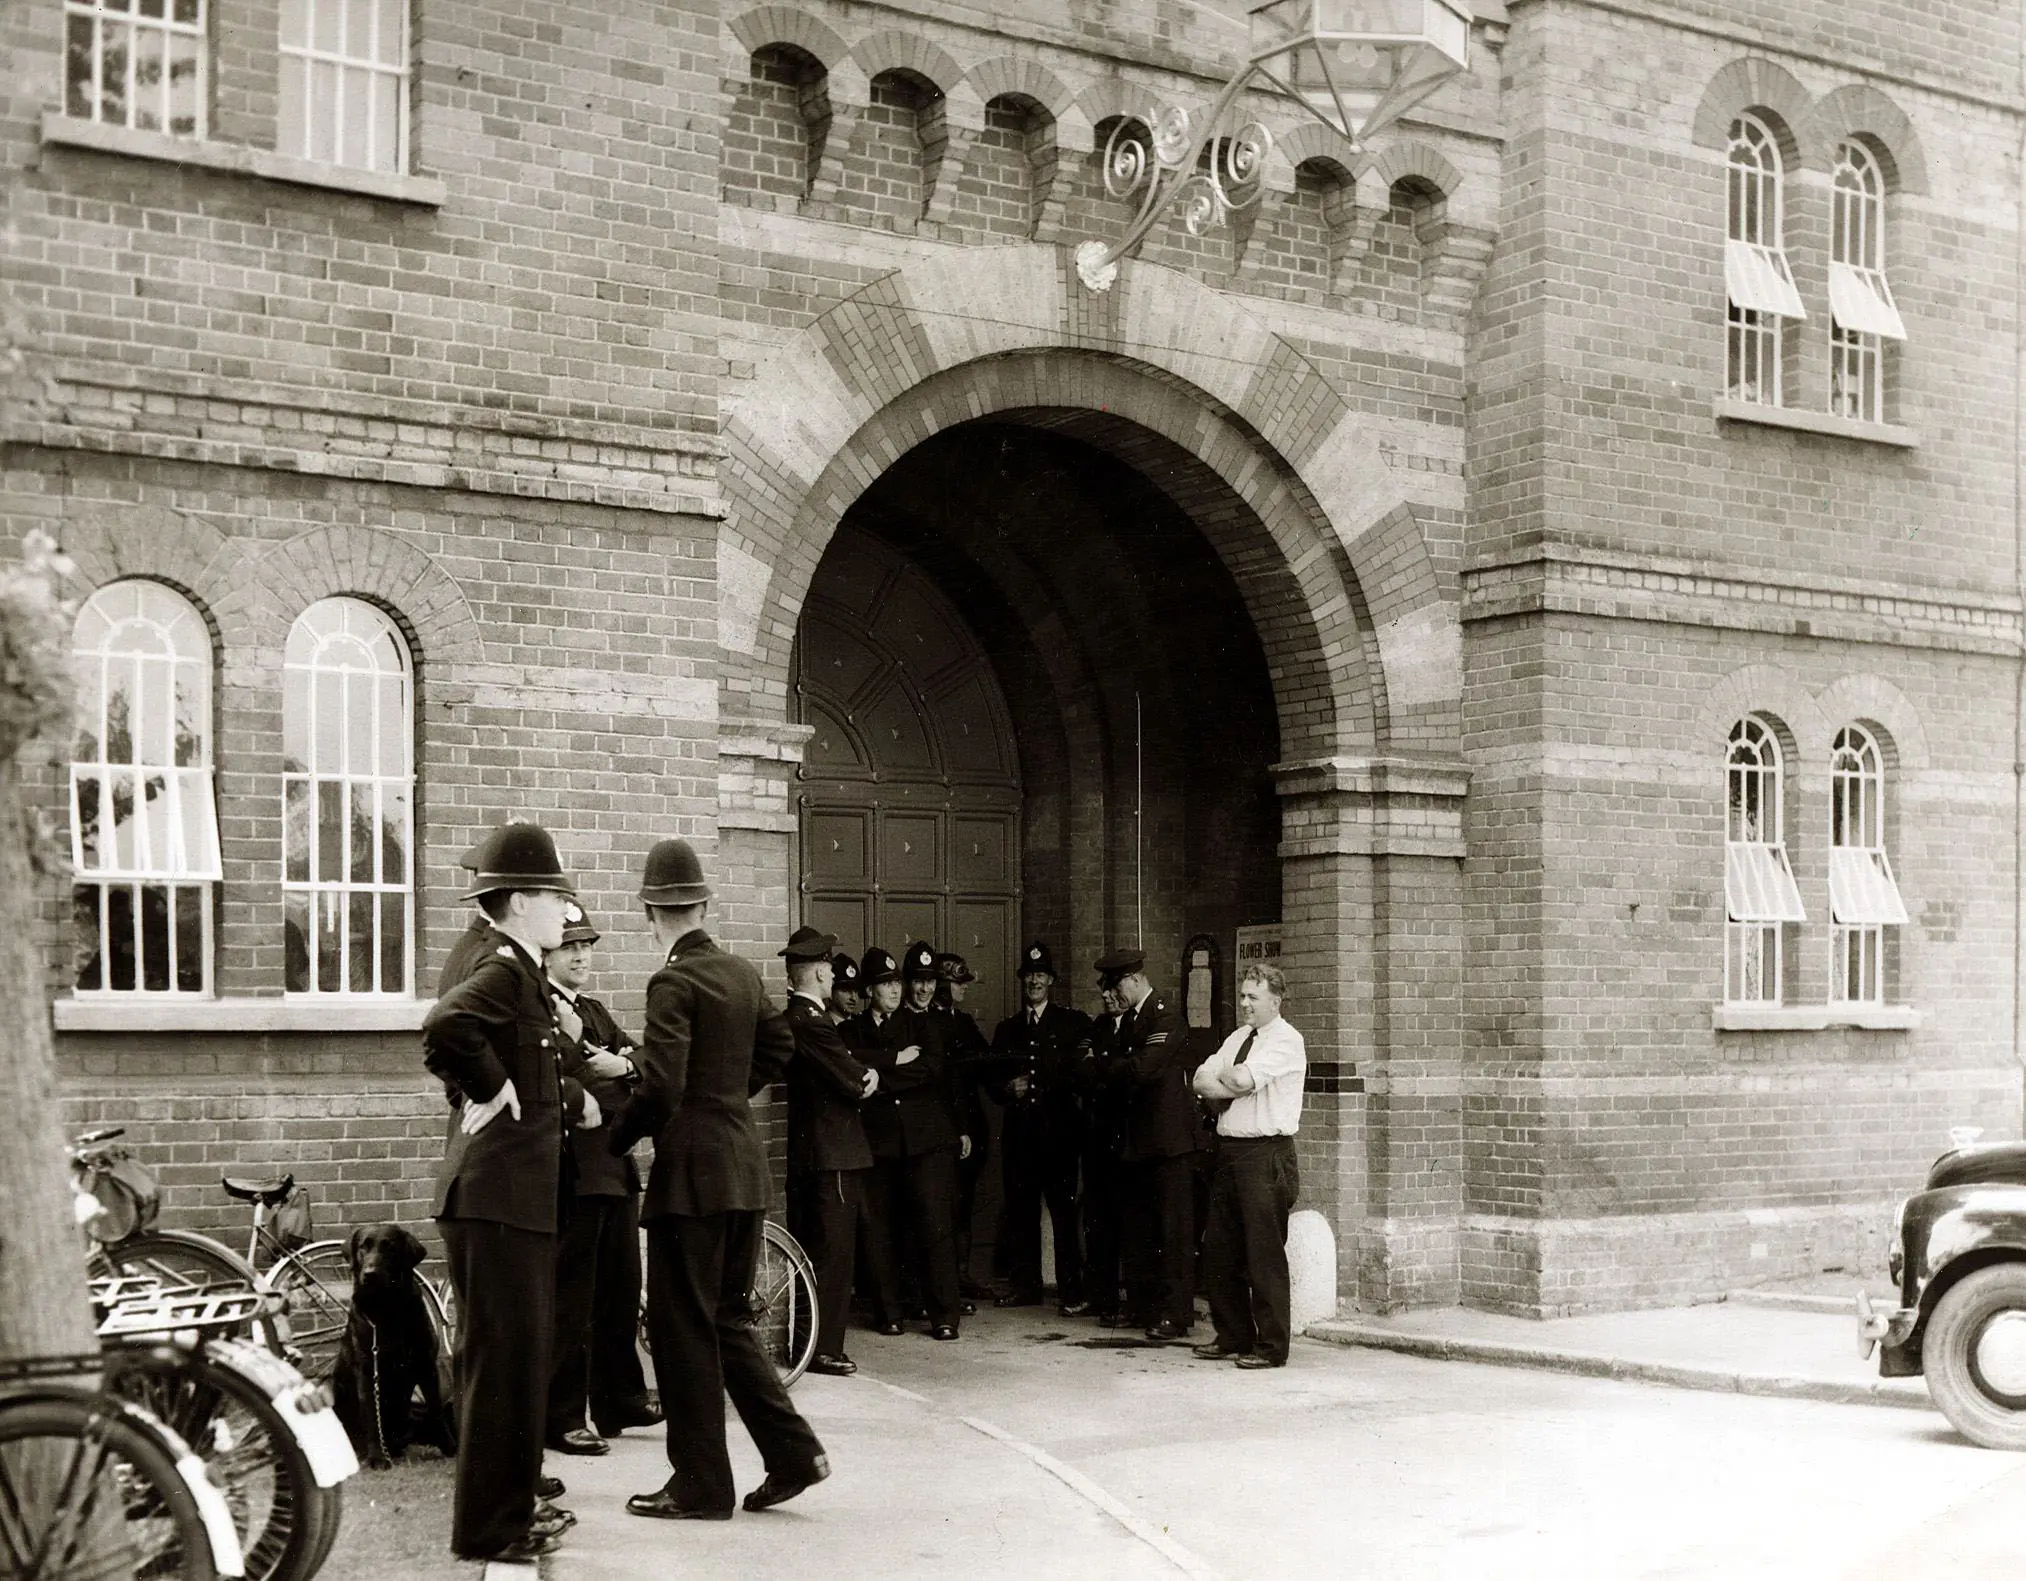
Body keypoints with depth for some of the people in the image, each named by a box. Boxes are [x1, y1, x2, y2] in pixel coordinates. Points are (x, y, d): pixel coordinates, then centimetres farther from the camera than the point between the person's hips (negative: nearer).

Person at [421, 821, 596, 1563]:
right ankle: (489, 1525, 4)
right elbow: (446, 1028, -35)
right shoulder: (503, 971, -16)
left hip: (516, 1195, 10)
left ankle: (510, 1502, 29)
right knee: (503, 1357, -4)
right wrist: (496, 1093, -24)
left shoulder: (520, 973, 16)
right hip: (496, 1194, -10)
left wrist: (574, 1099, 24)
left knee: (518, 1355, 18)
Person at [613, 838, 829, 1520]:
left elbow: (661, 1087, -22)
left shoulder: (674, 982, -14)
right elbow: (779, 1047, 24)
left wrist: (617, 1139, -7)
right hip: (744, 1165, 8)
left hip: (692, 1171, -8)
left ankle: (700, 1486, 7)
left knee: (683, 1328, 2)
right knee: (728, 1320, 17)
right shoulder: (743, 974, 10)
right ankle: (792, 1452, 12)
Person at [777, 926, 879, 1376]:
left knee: (807, 1249, 14)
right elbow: (855, 1084, -16)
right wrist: (868, 1077, 4)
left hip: (805, 1153, 10)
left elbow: (848, 1071, 15)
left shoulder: (793, 1018, 12)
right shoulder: (813, 1024, -19)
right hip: (832, 1156, -10)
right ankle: (824, 1348, -1)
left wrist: (865, 1073, -2)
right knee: (833, 1252, -4)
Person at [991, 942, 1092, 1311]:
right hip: (1018, 1132, 4)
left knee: (1064, 1211, -6)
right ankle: (1024, 1285, 13)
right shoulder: (1006, 1029, 18)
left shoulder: (1073, 1023, 6)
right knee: (1019, 1211, 5)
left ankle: (1072, 1291, -3)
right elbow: (993, 1079, 17)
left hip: (1059, 1129, -4)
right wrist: (1007, 1090, -2)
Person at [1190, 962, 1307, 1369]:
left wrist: (1218, 1077, 0)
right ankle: (1232, 1337, 23)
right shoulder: (1237, 1038, 16)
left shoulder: (1286, 1041, -8)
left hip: (1266, 1155, -8)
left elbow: (1243, 1079, -20)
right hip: (1229, 1149, 8)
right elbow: (1200, 1081, 8)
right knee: (1219, 1250, 11)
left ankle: (1271, 1346, 4)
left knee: (1265, 1253, -4)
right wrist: (1230, 1089, -10)